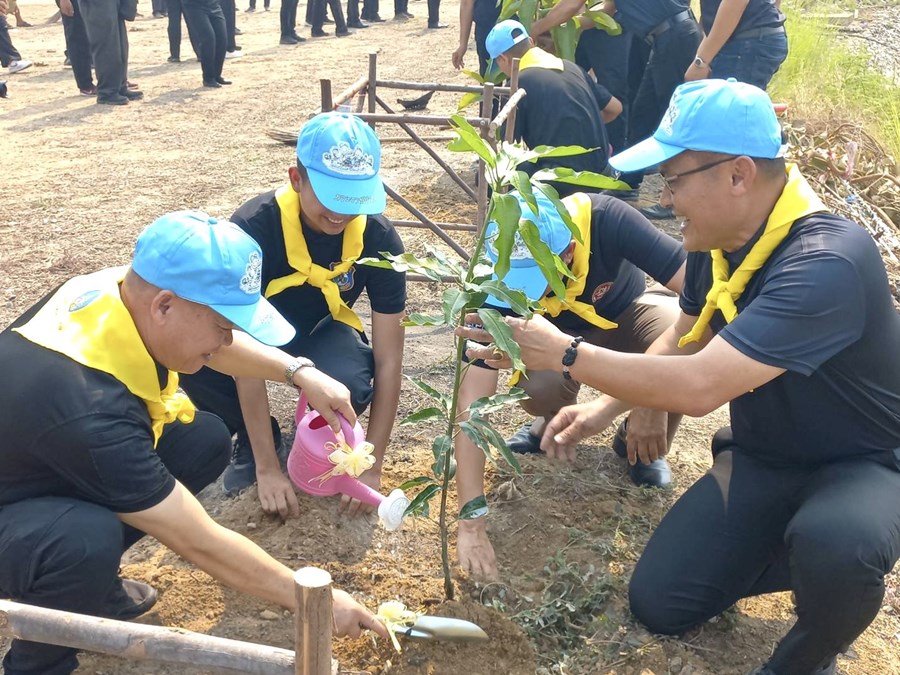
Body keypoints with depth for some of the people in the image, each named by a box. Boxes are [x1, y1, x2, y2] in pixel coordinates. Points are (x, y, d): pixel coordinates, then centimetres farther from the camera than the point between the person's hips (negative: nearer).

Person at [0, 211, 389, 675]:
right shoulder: (90, 411, -39)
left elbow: (215, 345, 7)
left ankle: (86, 582, 13)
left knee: (203, 440, -1)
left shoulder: (123, 290, -17)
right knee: (88, 541, -38)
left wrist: (301, 373, -4)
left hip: (43, 463, 8)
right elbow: (202, 544, -30)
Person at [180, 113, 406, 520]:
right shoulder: (252, 227, -32)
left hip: (320, 330, 1)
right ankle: (253, 439, -1)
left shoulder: (378, 237, -25)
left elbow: (389, 357, -21)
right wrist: (267, 468, -34)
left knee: (349, 387, -35)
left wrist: (371, 465, -24)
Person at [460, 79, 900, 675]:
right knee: (659, 604, -1)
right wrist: (604, 409, -3)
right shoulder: (718, 241, -8)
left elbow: (698, 386, -41)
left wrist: (564, 353, -31)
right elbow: (685, 340, 10)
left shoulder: (826, 263, -35)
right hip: (765, 457, 7)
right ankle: (808, 558, 18)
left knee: (831, 548, -40)